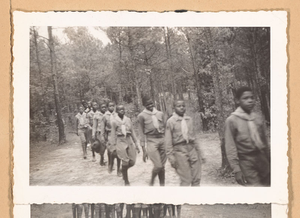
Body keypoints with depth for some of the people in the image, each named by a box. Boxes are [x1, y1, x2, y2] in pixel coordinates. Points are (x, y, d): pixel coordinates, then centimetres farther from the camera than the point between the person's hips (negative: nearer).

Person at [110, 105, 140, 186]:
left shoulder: (128, 120, 8)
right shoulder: (114, 121, -2)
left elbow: (132, 132, 11)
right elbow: (113, 135, 0)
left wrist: (136, 145, 11)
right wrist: (113, 146, -3)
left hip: (129, 141, 4)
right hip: (121, 141, -4)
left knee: (132, 162, 2)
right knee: (125, 163, -4)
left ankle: (123, 170, 33)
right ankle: (126, 181, 14)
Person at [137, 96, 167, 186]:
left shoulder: (160, 114, 11)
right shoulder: (142, 116, -1)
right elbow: (141, 133, 0)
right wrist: (144, 150, -3)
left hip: (162, 139, 4)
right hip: (151, 141, -4)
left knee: (162, 166, 6)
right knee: (158, 166, -11)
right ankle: (152, 181, 17)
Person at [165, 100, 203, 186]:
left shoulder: (189, 119, 8)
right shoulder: (171, 121, -5)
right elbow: (168, 141, -4)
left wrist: (198, 151, 16)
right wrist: (171, 157, -7)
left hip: (192, 149, 4)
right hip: (180, 151, -4)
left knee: (197, 178, 7)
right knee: (185, 180, 0)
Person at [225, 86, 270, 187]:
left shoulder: (258, 118, 7)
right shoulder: (232, 120, -8)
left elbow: (265, 141, 14)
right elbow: (230, 147, -9)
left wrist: (269, 160, 14)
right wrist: (236, 170, -12)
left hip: (263, 159, 5)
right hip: (247, 163, -5)